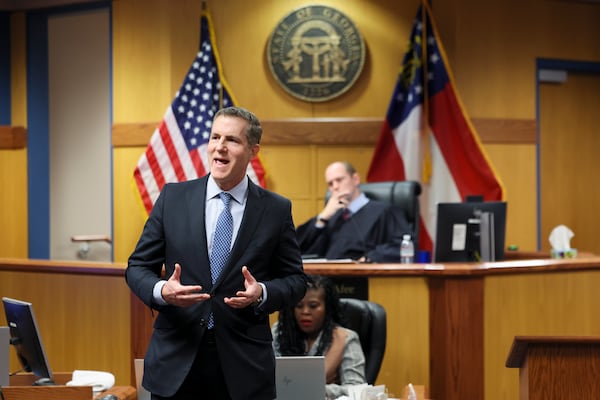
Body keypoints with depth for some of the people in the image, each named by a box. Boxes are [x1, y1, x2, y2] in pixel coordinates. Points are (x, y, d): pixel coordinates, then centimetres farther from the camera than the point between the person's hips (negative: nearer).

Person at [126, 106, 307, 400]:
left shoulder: (276, 210, 2)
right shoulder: (173, 197, 4)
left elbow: (295, 279, 7)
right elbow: (138, 267, 7)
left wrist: (262, 293, -14)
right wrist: (162, 291, -15)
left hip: (244, 365, 0)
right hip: (176, 362, 1)